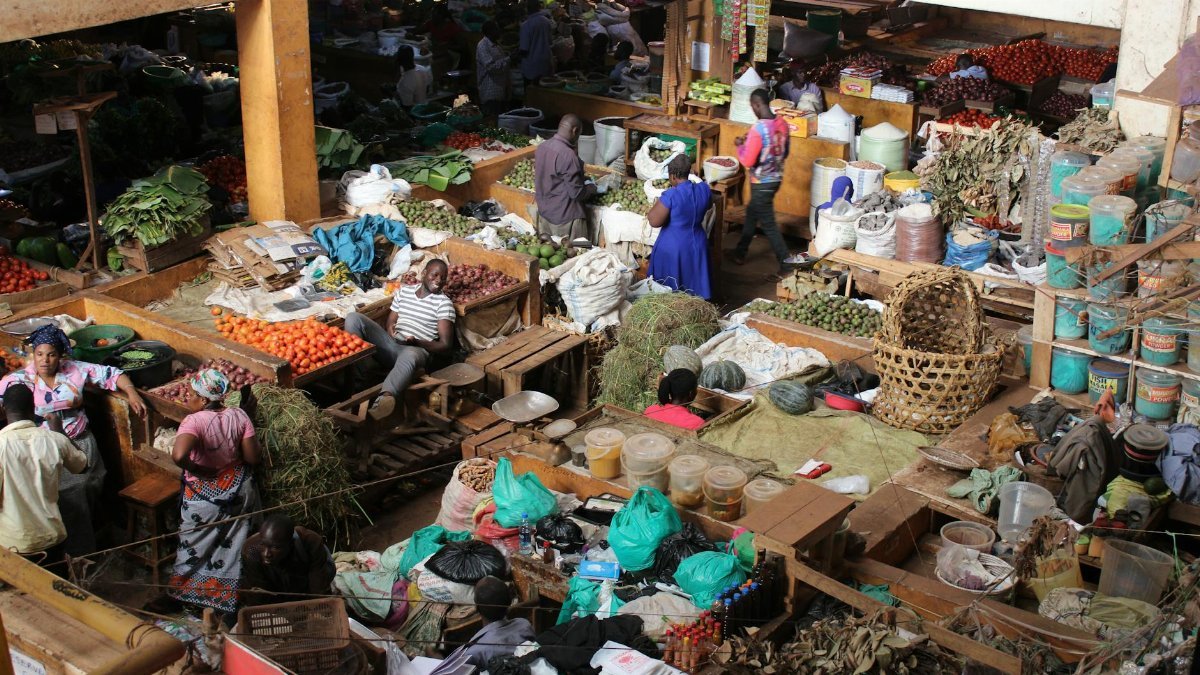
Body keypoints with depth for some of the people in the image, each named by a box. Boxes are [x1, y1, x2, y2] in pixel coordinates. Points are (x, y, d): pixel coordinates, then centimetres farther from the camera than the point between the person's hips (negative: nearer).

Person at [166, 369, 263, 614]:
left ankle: (183, 593, 33)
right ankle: (229, 596, 31)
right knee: (234, 547, 19)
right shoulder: (239, 416, -12)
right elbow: (254, 458, -9)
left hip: (205, 497, -4)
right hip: (240, 492, 4)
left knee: (195, 548, 17)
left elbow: (179, 456, -41)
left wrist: (197, 470, -20)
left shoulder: (194, 421, -24)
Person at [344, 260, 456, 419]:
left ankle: (385, 396, -71)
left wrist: (416, 342, -18)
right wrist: (391, 331, -6)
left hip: (417, 349, -5)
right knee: (353, 317, -15)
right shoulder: (404, 291, 17)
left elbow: (445, 345, -2)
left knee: (409, 355, -44)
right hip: (390, 344, 5)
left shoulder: (443, 303, 3)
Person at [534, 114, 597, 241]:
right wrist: (592, 187, -1)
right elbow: (576, 193, -21)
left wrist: (581, 178, 17)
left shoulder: (542, 147, 0)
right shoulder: (568, 155, -24)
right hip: (565, 218, -8)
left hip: (544, 213, 8)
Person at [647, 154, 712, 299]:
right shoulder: (704, 189, -6)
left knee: (668, 290, 12)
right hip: (697, 244, 5)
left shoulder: (670, 195, -24)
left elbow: (654, 222, -20)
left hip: (673, 248, -5)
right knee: (694, 286, 19)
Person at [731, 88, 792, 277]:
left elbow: (747, 161, -24)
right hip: (776, 178, 9)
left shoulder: (758, 129, -26)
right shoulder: (782, 124, -1)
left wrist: (741, 145, -5)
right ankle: (740, 253, 40)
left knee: (768, 225, 2)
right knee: (751, 214, 25)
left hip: (762, 183, -9)